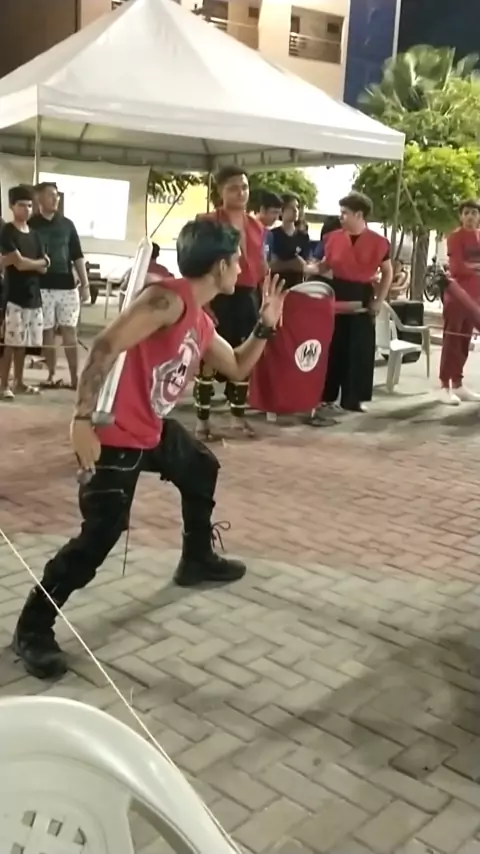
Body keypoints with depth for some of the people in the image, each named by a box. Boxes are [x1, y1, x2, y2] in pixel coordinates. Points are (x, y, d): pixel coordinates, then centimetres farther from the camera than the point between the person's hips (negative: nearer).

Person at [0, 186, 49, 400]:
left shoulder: (34, 235, 14)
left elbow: (44, 267, 6)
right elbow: (20, 263, -15)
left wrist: (21, 261, -10)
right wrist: (38, 262, 3)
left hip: (33, 296, 6)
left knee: (23, 343, 11)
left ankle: (18, 382, 19)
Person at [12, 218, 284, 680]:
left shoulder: (201, 322, 9)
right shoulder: (168, 298, -21)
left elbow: (238, 368, 25)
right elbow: (104, 348, -28)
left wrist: (265, 325, 12)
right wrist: (82, 419, -31)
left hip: (153, 428, 11)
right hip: (115, 436, -11)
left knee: (201, 470, 28)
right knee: (99, 536, -13)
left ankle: (197, 559, 49)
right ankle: (32, 628, 1)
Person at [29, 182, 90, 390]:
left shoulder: (67, 224, 9)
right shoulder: (31, 225, -1)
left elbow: (77, 256, 10)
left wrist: (85, 283, 5)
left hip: (67, 285, 2)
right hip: (42, 287, -2)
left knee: (69, 331, 2)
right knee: (47, 332, 3)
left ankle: (75, 377, 4)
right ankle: (52, 375, 12)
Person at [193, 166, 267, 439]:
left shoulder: (257, 226, 13)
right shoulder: (208, 222, -5)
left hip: (247, 298, 6)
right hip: (218, 297, -6)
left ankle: (238, 417, 24)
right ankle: (203, 420, 9)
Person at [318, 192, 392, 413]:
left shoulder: (377, 242, -4)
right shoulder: (334, 237, 2)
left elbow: (387, 273, 5)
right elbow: (325, 266, 14)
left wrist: (379, 301, -1)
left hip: (362, 296, -1)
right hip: (337, 293, 1)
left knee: (360, 349, 2)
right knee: (333, 346, 4)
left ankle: (353, 399, 10)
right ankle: (327, 395, 14)